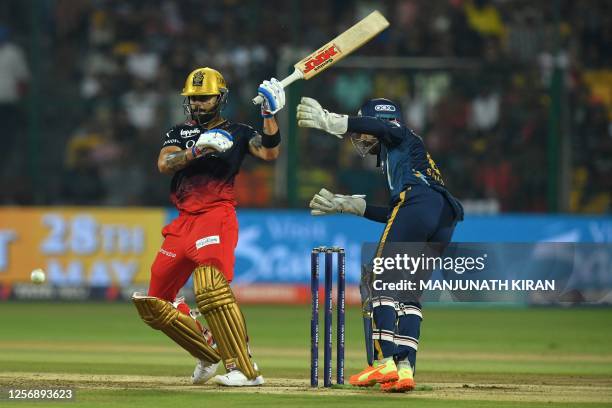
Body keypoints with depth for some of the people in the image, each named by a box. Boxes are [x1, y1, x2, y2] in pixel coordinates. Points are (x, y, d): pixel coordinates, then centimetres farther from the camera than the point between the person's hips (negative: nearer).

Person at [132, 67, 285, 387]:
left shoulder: (237, 132, 10)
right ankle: (211, 352, 22)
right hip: (183, 222, 6)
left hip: (217, 215, -6)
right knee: (154, 304, 6)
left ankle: (245, 370, -30)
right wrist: (197, 150, -18)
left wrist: (269, 115, -16)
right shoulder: (179, 133, 18)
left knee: (210, 289, -30)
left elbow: (269, 153, -5)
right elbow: (164, 163, -1)